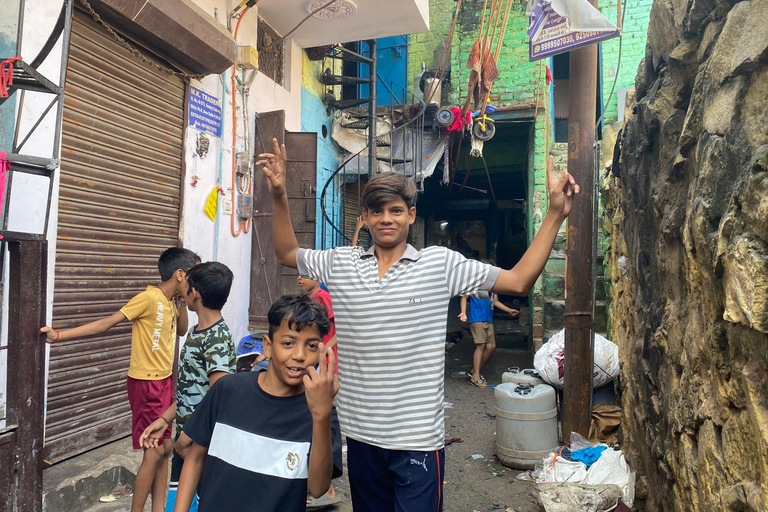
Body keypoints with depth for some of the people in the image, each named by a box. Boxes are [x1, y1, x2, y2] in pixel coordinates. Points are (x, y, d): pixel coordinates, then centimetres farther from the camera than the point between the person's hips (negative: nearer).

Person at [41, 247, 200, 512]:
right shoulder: (149, 297, -19)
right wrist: (59, 336, -22)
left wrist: (182, 302, 3)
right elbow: (107, 323, -19)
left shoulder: (170, 301, 5)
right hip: (146, 384, -8)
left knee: (165, 448, 12)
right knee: (154, 452, -3)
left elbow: (182, 330, 18)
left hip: (164, 381, 8)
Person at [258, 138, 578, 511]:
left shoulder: (440, 264, -6)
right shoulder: (340, 264, 2)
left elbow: (519, 281, -6)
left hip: (417, 438, -3)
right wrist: (279, 196, 3)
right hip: (360, 434, 4)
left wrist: (555, 214, -12)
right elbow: (287, 253, 14)